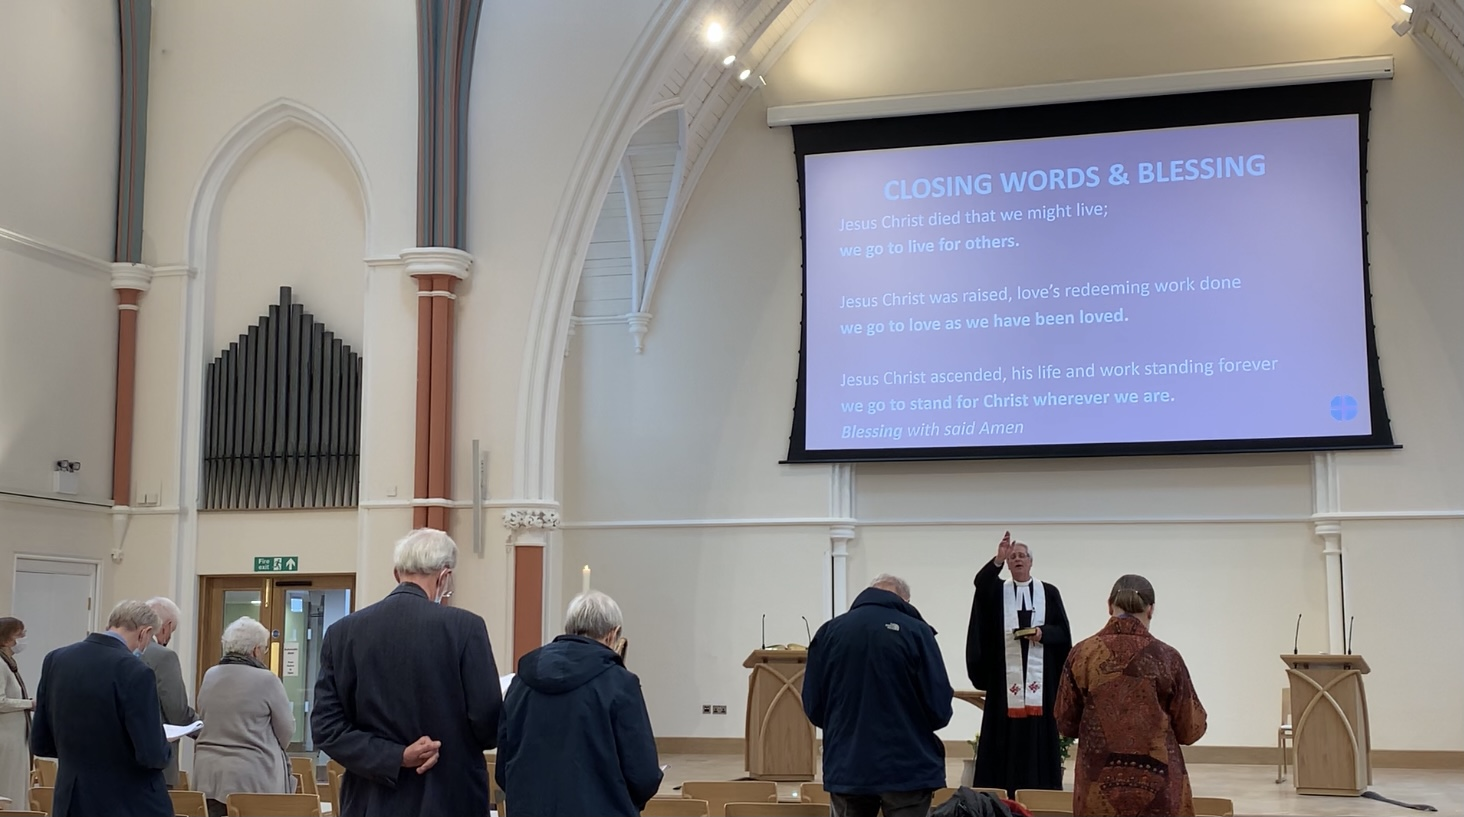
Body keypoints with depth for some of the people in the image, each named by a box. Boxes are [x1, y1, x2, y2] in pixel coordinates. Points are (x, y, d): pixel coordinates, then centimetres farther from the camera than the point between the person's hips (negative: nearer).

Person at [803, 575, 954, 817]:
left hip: (846, 767, 3)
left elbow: (814, 706, 3)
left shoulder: (829, 631, 3)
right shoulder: (915, 631, -7)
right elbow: (939, 709, -10)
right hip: (907, 766, -3)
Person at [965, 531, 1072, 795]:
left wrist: (1043, 632, -14)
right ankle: (1003, 797, 0)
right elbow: (980, 583, -15)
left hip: (1040, 678, 0)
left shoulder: (1049, 593, 9)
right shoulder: (997, 590, 9)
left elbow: (1063, 632, 6)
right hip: (1005, 678, 0)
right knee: (1006, 740, -1)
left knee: (1039, 737, -1)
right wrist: (997, 561, -31)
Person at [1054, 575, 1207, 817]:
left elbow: (1066, 723, 5)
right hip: (1157, 784, -1)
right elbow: (1191, 729, 1)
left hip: (1099, 786, 1)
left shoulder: (1082, 654, -3)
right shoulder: (1167, 657, -6)